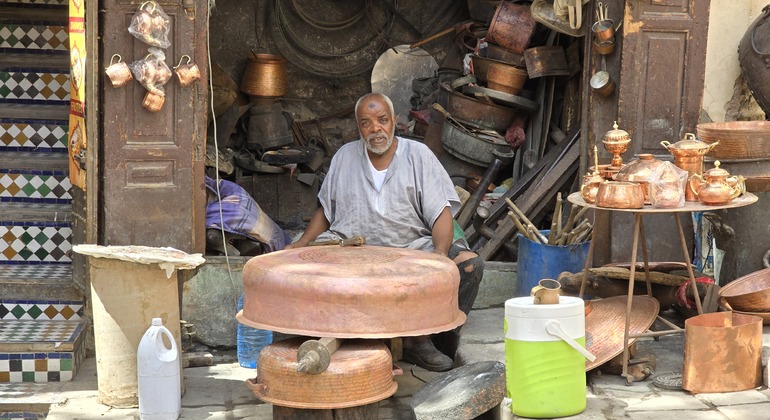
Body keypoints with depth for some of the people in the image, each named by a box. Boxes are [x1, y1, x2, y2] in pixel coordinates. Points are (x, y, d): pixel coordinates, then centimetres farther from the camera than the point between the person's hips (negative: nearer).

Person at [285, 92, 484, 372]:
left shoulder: (418, 154, 8)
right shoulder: (345, 156, 16)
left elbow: (441, 213, 0)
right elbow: (326, 210, 23)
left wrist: (440, 255, -19)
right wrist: (302, 243, 5)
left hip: (411, 247, 0)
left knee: (469, 264, -25)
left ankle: (418, 339, -11)